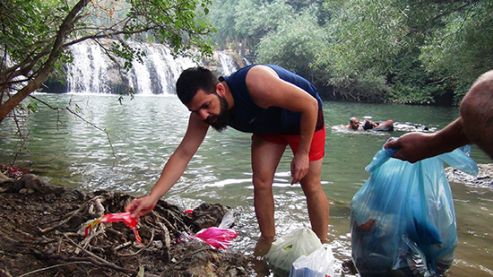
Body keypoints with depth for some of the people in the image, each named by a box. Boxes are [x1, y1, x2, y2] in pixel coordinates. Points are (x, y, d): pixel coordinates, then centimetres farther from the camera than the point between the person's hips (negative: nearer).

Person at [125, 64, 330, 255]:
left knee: (311, 186, -3)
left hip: (304, 117, -5)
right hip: (268, 126, 5)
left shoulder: (256, 84, -42)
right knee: (261, 183, -4)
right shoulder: (202, 112, -22)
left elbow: (310, 103, -32)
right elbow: (183, 154, -21)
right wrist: (153, 196, -30)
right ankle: (267, 242, 15)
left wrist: (302, 154, -26)